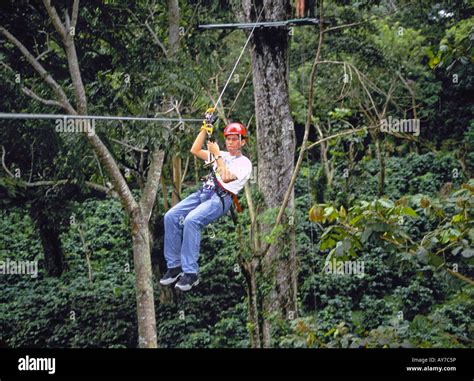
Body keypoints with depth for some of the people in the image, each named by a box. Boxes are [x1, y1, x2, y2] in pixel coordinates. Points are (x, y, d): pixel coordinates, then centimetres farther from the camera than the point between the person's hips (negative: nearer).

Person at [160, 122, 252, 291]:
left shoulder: (244, 163, 4)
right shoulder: (222, 155, 26)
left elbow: (226, 177, -12)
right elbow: (195, 151, 21)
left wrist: (217, 155, -5)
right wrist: (204, 129, 14)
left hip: (221, 199, -7)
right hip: (203, 193, 7)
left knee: (191, 220, -33)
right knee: (171, 217, -16)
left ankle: (190, 273, -31)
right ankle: (174, 266, -12)